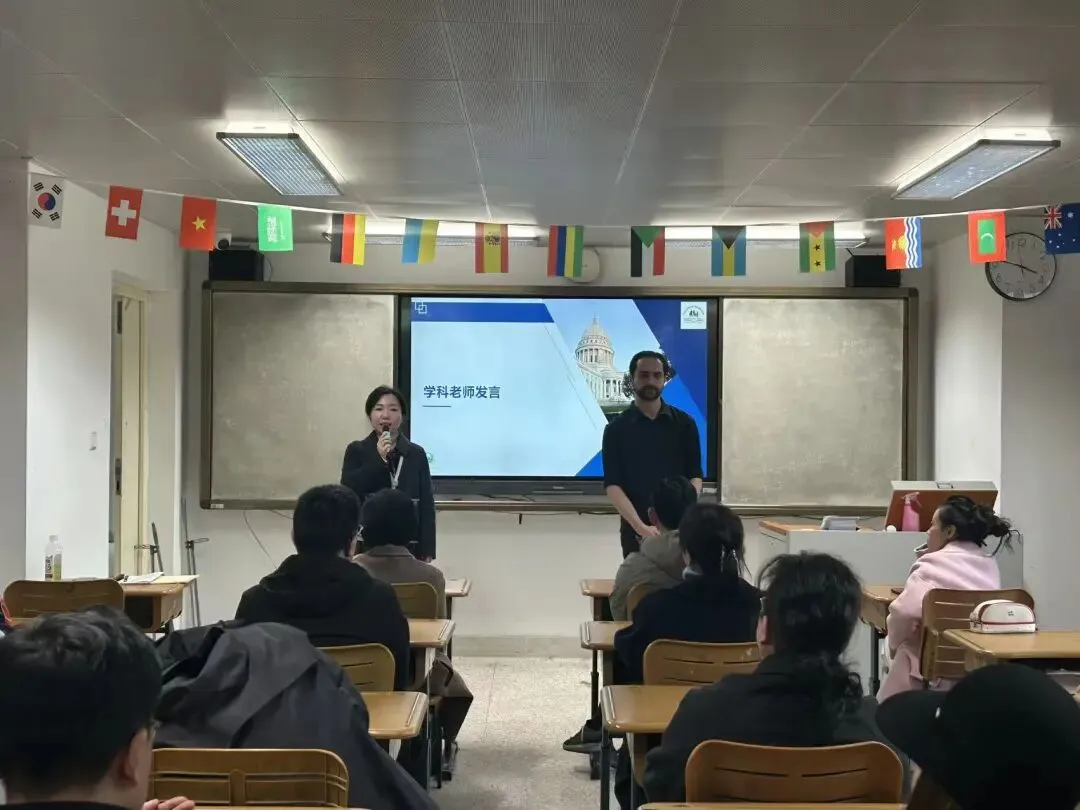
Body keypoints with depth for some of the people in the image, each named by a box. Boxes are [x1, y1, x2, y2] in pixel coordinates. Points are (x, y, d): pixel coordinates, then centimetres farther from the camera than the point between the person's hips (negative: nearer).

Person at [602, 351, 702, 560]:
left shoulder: (684, 423, 5)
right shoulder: (616, 428, 1)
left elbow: (695, 476, 3)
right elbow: (612, 485, -6)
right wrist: (640, 526, -21)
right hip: (635, 530, -1)